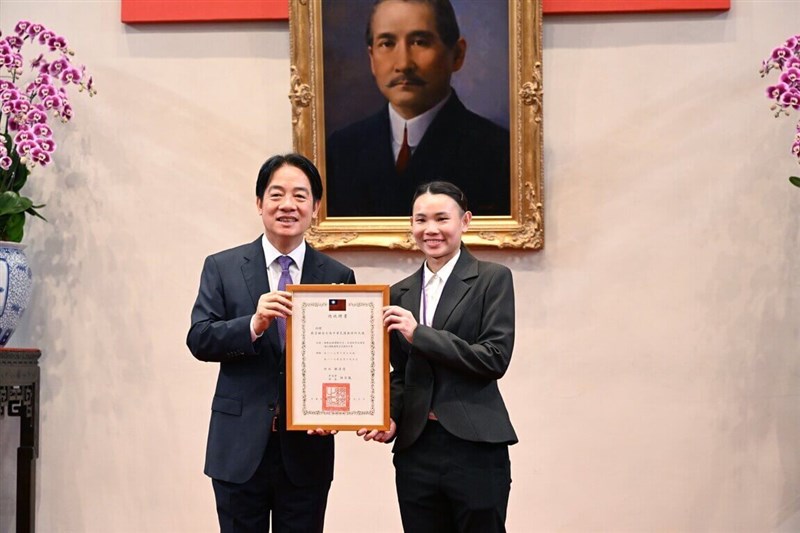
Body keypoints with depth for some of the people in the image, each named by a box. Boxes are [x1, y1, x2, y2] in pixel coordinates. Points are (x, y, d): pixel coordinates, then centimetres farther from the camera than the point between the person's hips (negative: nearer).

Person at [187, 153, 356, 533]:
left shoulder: (338, 277, 3)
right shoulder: (222, 267, 2)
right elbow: (199, 340, -6)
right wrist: (254, 323, -24)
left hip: (306, 448, 1)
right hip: (241, 446, 0)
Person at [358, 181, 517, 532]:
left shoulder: (492, 279, 0)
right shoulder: (401, 293, 14)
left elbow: (496, 358, -10)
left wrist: (419, 334, -13)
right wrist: (390, 419, -2)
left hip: (475, 449, -4)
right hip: (415, 450, 4)